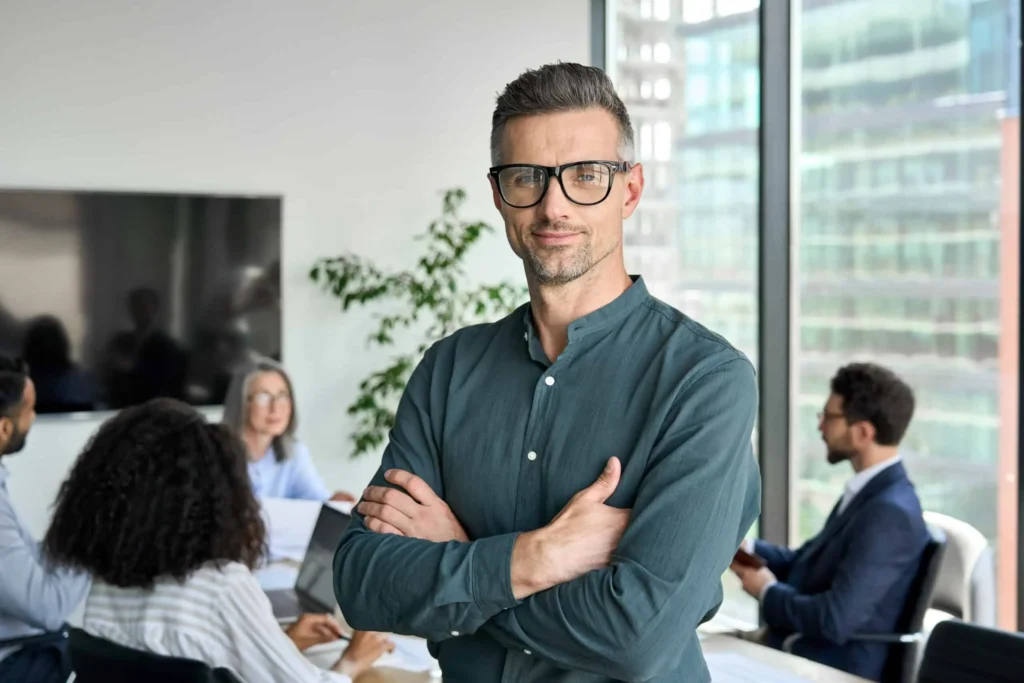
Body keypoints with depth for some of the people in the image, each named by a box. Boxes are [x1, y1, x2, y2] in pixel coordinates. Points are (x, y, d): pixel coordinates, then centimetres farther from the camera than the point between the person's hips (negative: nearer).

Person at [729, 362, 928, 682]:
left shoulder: (891, 513, -22)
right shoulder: (869, 490, 9)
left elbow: (835, 620, -26)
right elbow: (806, 563, 20)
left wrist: (767, 591, -9)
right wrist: (747, 546, 2)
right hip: (799, 650, 9)